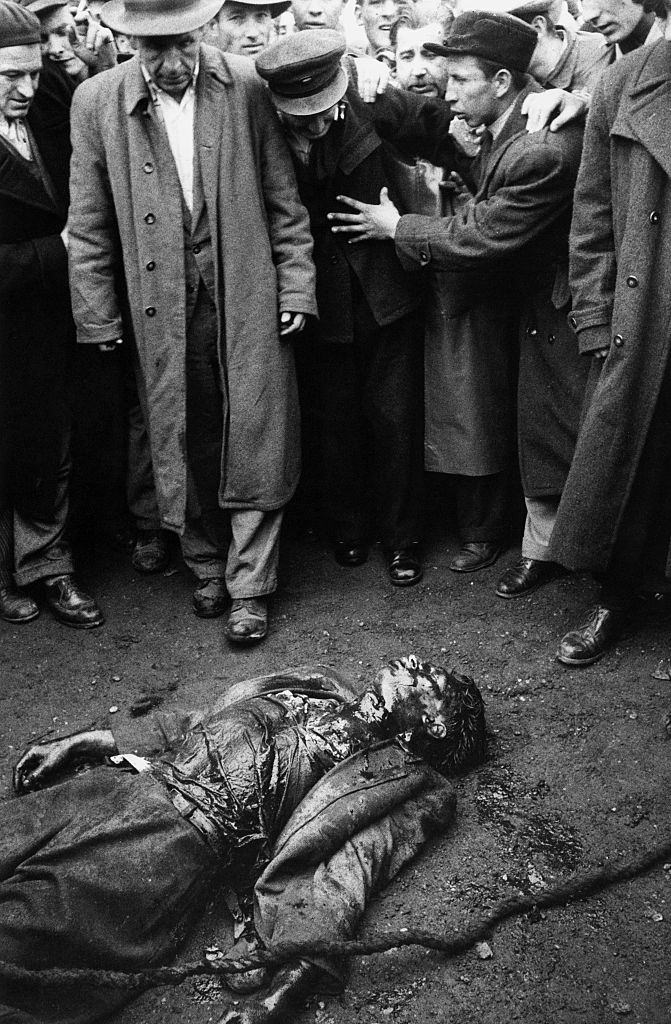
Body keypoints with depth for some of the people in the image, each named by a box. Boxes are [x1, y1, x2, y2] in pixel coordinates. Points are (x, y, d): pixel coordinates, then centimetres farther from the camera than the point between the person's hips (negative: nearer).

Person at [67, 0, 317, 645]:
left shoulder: (247, 88, -3)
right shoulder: (95, 103, -1)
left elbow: (283, 199, 3)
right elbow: (89, 226, 2)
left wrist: (296, 284, -1)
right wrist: (97, 318, 2)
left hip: (248, 300, -1)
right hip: (162, 308, 1)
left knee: (253, 444, 2)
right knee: (186, 444, 11)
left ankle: (248, 586, 15)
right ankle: (206, 567, 31)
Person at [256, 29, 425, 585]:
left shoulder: (374, 111, -10)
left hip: (386, 296, 0)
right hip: (324, 305, 0)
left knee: (395, 419, 3)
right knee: (335, 421, 10)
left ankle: (401, 538, 20)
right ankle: (348, 529, 32)